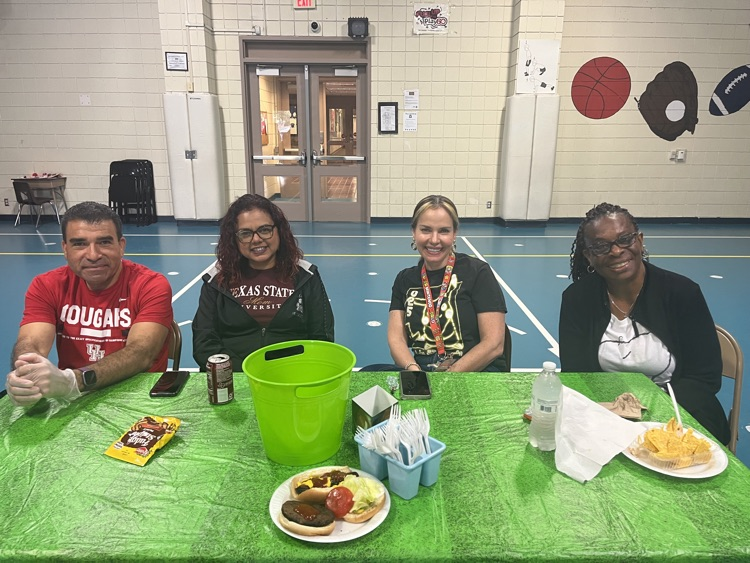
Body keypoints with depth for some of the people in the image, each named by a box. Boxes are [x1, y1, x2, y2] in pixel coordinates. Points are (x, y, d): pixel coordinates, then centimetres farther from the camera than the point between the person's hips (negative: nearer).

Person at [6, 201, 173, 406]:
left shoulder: (152, 286, -10)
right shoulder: (46, 286, 1)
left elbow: (141, 353, -22)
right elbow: (31, 343, -12)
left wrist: (72, 381, -37)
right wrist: (24, 376, -35)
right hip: (69, 399, 3)